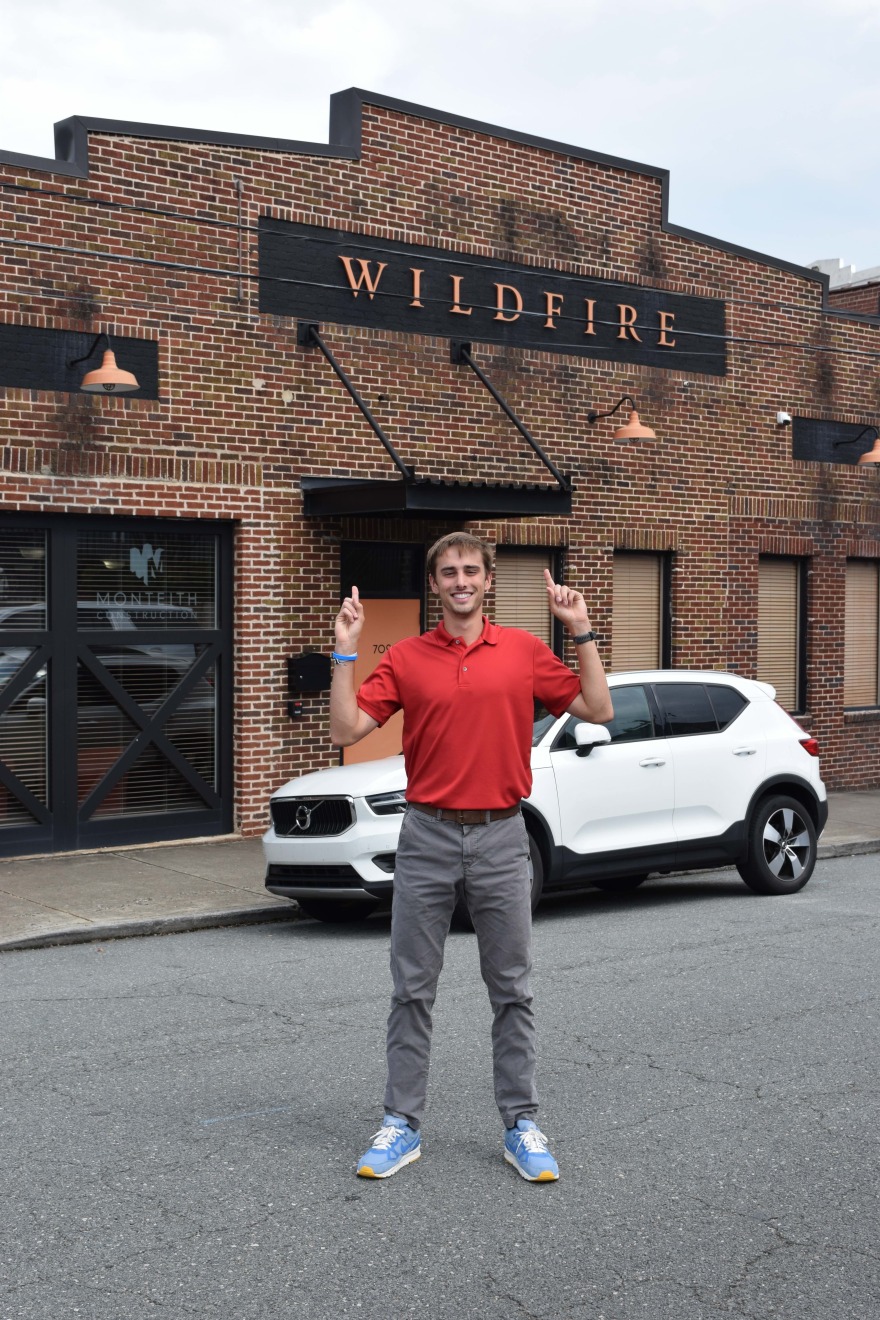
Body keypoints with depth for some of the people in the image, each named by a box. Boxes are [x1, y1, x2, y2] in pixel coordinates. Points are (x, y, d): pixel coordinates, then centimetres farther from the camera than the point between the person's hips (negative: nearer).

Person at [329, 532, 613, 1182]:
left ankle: (522, 1125, 16)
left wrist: (582, 632, -4)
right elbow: (346, 730, -3)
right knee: (413, 989, 6)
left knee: (512, 989, 6)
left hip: (501, 837, 0)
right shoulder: (405, 658, 3)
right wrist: (345, 650, -9)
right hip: (427, 839, 0)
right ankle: (402, 1125, 15)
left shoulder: (523, 650, 4)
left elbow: (597, 709, 3)